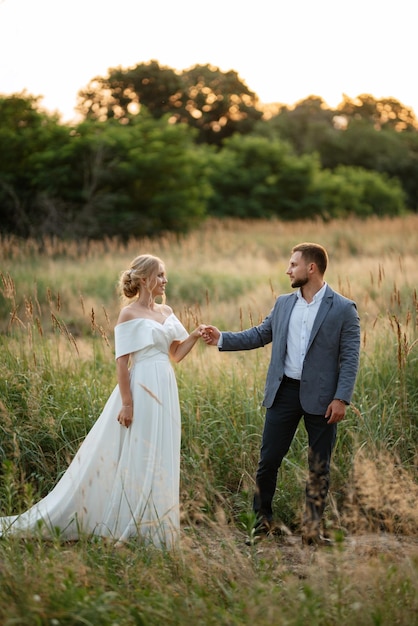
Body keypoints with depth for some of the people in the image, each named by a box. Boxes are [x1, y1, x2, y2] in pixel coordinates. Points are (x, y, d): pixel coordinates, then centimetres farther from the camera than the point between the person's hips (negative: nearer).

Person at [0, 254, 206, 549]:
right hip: (141, 390, -7)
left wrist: (195, 336, -3)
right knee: (135, 456, -2)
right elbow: (122, 362, -12)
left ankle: (151, 524, 21)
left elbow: (177, 353, 15)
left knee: (159, 458, 11)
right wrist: (127, 403, -16)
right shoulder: (129, 315, -8)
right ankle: (128, 525, 9)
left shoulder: (166, 312, 12)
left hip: (165, 391, 7)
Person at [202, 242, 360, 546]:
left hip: (321, 398, -4)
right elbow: (260, 334, 16)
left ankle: (313, 529, 19)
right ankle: (262, 521, 21)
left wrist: (342, 398, -15)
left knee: (319, 467, 7)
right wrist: (222, 338, 6)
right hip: (284, 392, 4)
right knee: (268, 460, 5)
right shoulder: (283, 303, 9)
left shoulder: (344, 309, -6)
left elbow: (350, 358, -9)